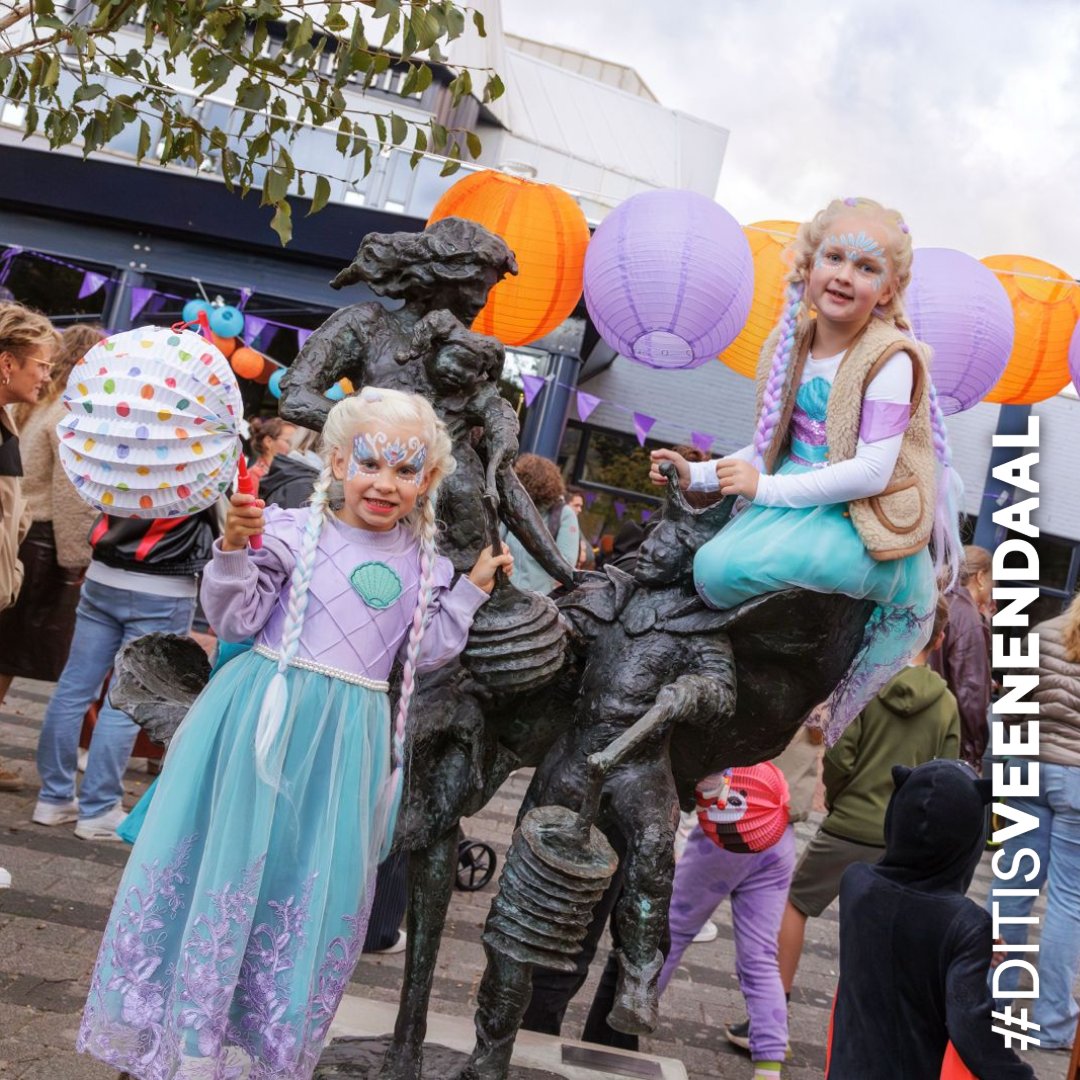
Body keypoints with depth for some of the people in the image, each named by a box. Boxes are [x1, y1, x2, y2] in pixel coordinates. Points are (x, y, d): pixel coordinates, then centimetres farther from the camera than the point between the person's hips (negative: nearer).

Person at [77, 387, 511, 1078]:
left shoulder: (423, 565, 6)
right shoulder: (294, 532, -6)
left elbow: (424, 653, 9)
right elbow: (235, 621, -7)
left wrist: (475, 587, 4)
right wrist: (235, 547, -21)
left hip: (348, 735, 3)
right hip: (265, 719, -3)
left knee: (317, 883, 9)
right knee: (228, 859, 3)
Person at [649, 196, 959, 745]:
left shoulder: (890, 359, -11)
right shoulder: (788, 347, 8)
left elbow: (873, 472, -18)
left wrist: (769, 489, -18)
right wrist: (699, 475, 2)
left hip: (864, 521, -7)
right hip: (794, 506, 7)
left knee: (726, 567, -27)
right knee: (709, 567, -18)